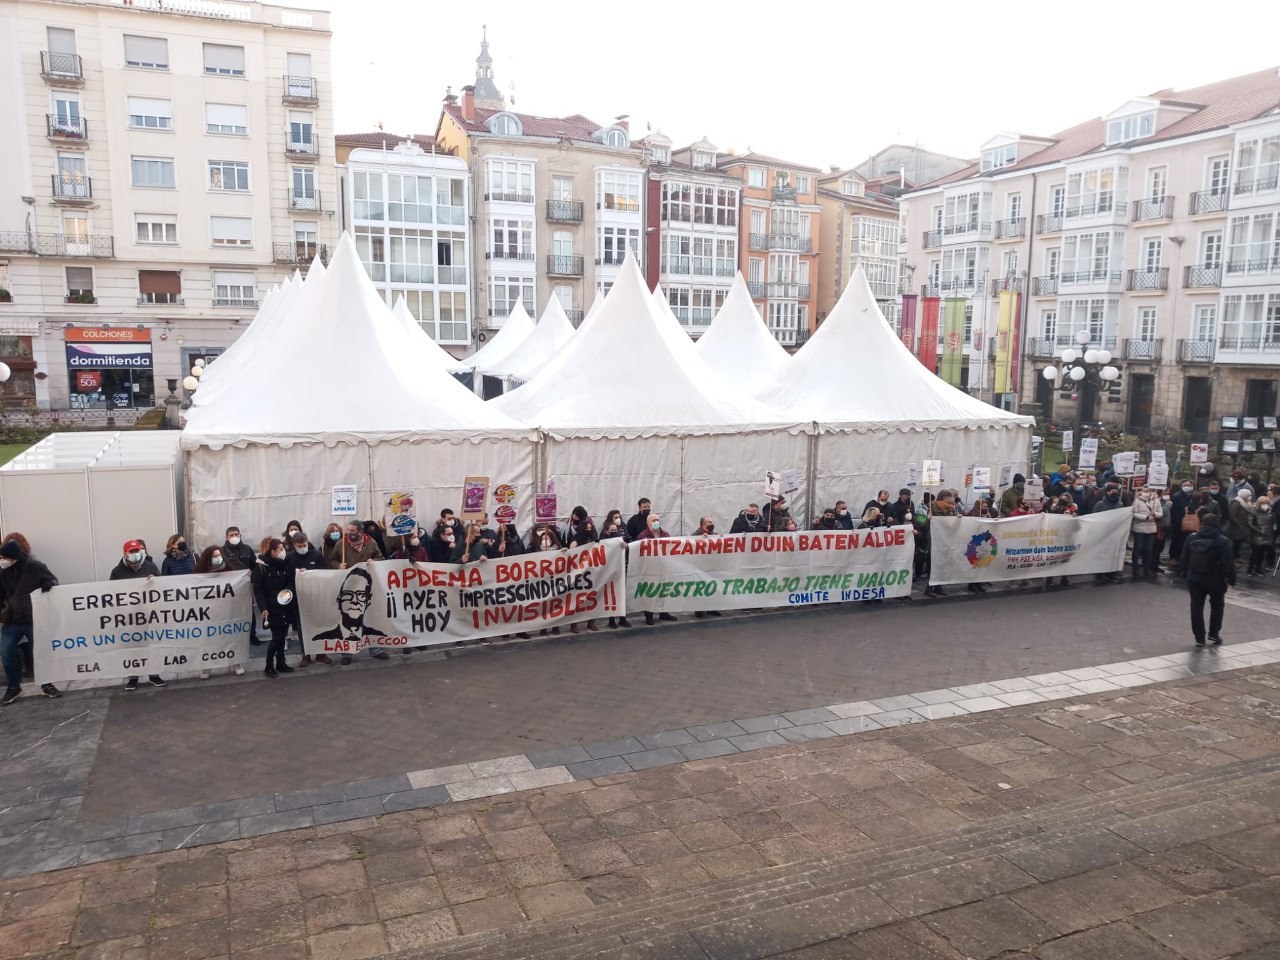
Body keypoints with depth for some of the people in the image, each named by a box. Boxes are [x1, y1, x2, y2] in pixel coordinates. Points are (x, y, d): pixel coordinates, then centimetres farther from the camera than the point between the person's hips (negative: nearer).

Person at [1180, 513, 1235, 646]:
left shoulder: (1192, 538, 1)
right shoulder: (1222, 541, -12)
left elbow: (1185, 558, 5)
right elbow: (1228, 563, -14)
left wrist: (1185, 574, 14)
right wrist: (1231, 580, -7)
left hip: (1194, 579, 2)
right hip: (1215, 580, -2)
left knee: (1196, 607, 9)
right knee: (1217, 605, 20)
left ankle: (1199, 637, 10)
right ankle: (1213, 633, 20)